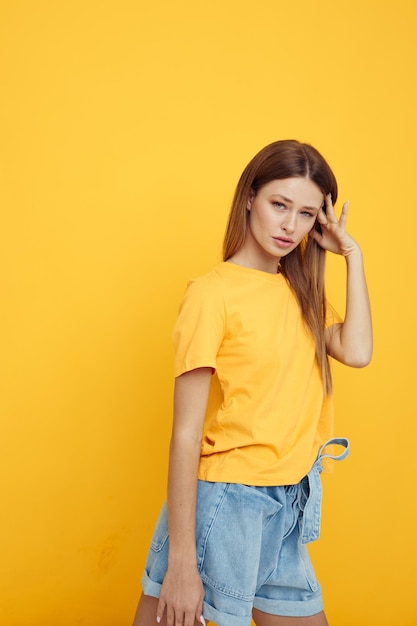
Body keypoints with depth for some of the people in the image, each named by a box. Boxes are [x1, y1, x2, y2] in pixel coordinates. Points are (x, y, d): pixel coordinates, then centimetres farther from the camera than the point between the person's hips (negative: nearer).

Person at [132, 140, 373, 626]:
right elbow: (186, 434, -16)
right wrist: (182, 562, -17)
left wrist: (352, 254, -3)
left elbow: (355, 352, -9)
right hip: (225, 504, -6)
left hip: (290, 509, 7)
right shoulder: (213, 293, -14)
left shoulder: (302, 290, 9)